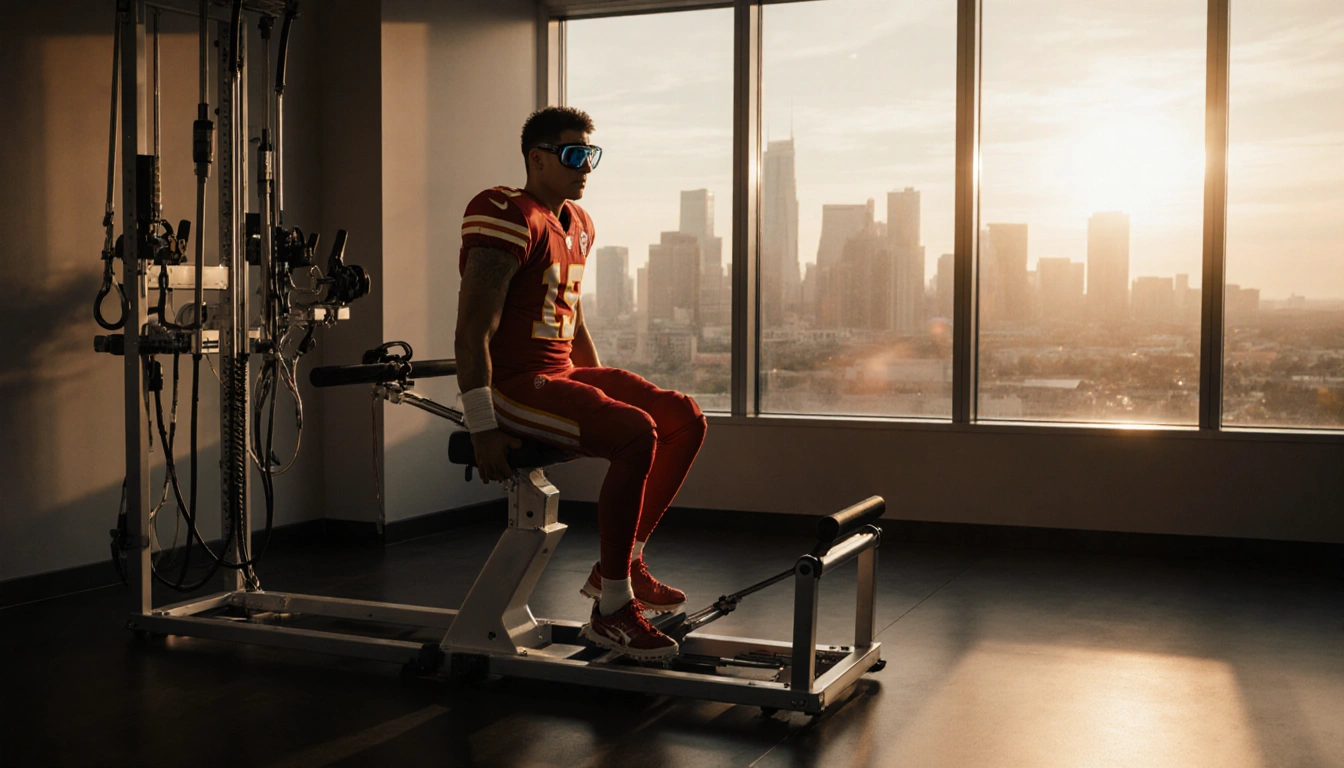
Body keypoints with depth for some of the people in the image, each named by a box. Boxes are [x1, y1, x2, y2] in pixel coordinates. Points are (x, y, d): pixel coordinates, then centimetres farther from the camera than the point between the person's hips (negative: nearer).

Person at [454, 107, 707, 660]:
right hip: (514, 384, -10)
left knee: (686, 419, 3)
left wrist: (604, 392, 23)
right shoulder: (509, 220, -13)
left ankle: (621, 564, 10)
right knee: (637, 434, -28)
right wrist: (483, 431, -22)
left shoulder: (578, 225, 16)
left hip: (564, 373, 10)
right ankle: (611, 610, -18)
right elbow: (472, 333, -19)